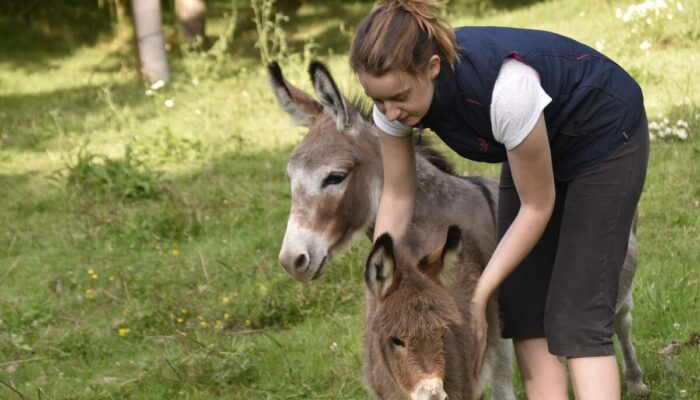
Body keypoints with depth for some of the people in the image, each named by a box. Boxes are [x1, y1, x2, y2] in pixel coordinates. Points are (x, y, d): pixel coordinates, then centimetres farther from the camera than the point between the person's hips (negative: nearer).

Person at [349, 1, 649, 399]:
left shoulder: (505, 85, -40)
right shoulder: (397, 90, -23)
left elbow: (537, 206, -26)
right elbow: (398, 197, -9)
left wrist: (478, 296, -24)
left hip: (603, 137, -7)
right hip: (540, 142, 7)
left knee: (577, 315, -14)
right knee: (521, 305, 0)